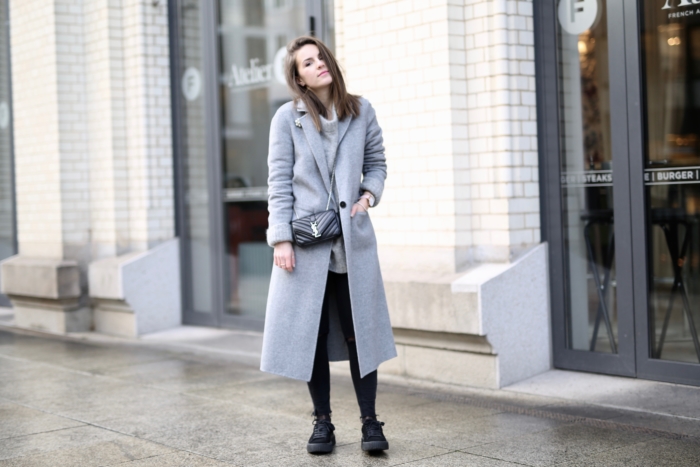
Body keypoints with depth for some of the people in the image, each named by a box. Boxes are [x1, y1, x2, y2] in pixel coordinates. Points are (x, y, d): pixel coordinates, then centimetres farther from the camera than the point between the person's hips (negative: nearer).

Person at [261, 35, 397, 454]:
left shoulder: (361, 111, 6)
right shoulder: (288, 118, -1)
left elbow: (377, 163, 16)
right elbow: (279, 182, -3)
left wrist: (369, 194, -4)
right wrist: (281, 239, -9)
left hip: (353, 240, 1)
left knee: (359, 332, 3)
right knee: (310, 334, 4)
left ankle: (370, 421, 12)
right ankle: (323, 422, 16)